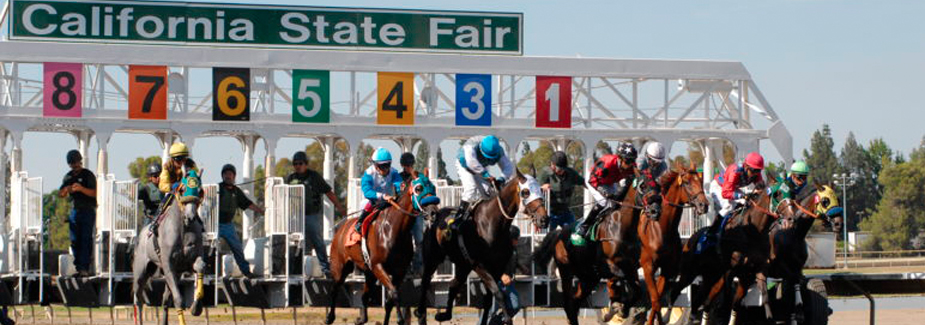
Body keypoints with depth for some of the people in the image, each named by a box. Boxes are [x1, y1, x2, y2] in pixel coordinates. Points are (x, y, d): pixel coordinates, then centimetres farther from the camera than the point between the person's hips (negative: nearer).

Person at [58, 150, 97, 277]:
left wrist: (81, 188, -26)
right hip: (74, 211, 5)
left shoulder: (88, 175, -1)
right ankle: (77, 267, 9)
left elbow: (94, 193, -10)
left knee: (86, 239, -11)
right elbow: (60, 194, 14)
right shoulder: (68, 177, 15)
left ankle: (84, 267, -16)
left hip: (88, 210, -5)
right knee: (75, 240, 4)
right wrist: (66, 189, -9)